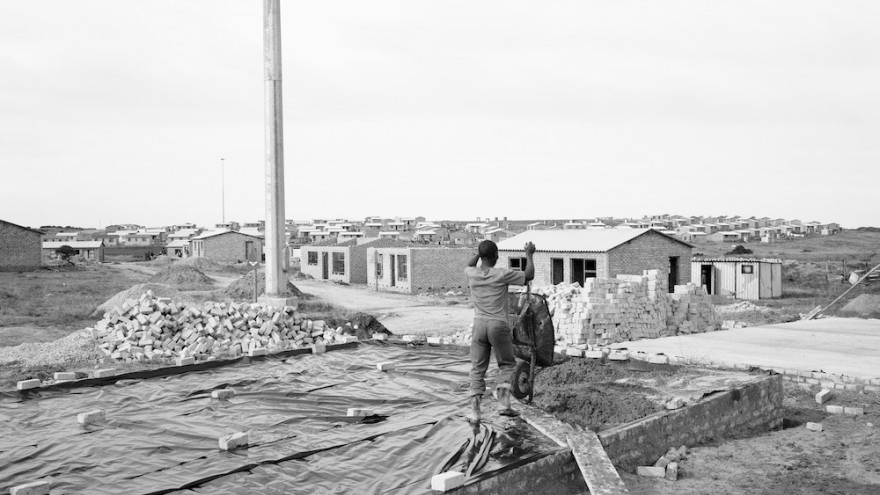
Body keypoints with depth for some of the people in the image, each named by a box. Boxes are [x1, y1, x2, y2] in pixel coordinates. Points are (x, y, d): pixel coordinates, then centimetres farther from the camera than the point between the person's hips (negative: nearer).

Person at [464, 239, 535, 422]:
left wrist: (479, 252, 31)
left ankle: (474, 412, 5)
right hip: (498, 325, -3)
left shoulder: (472, 274, 1)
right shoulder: (502, 274, -10)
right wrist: (529, 254, 14)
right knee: (507, 364, 14)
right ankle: (503, 403, 5)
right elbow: (529, 275, 2)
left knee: (477, 368, 8)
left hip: (479, 324, 3)